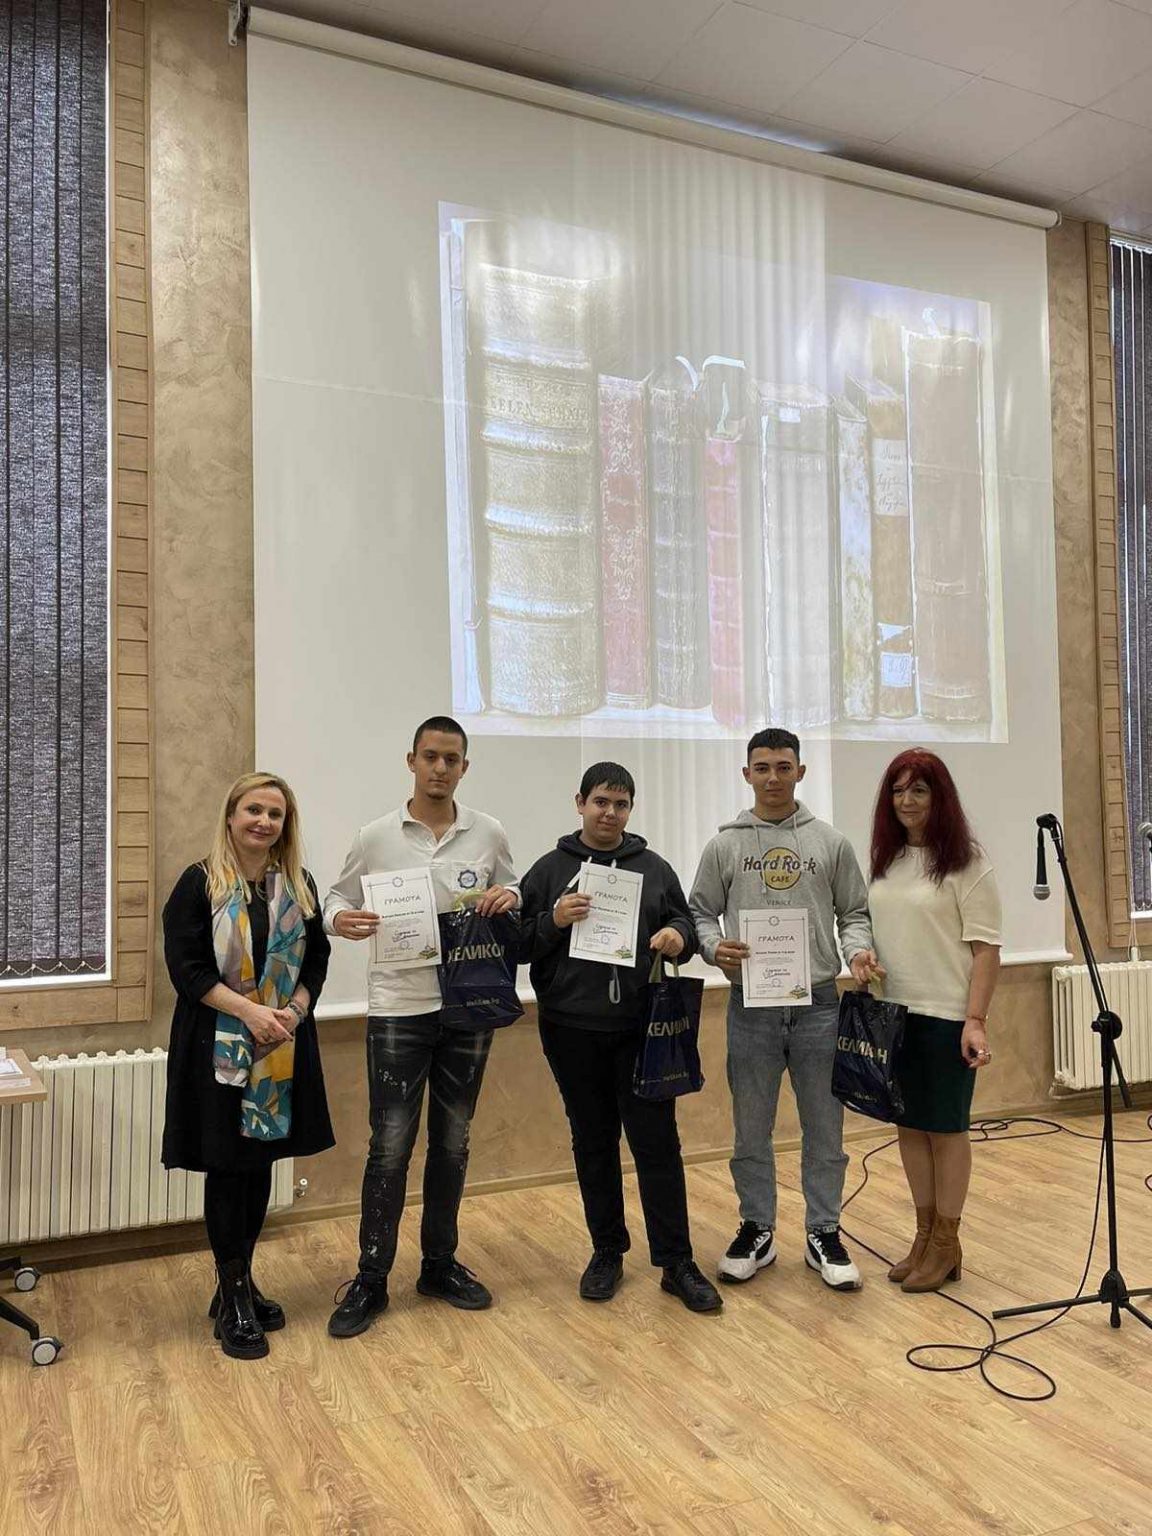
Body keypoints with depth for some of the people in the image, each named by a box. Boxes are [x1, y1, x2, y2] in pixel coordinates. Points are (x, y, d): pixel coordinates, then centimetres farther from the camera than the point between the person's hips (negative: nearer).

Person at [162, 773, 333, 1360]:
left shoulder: (298, 886, 6)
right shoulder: (200, 883, -6)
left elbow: (315, 959, 8)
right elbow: (185, 966, -11)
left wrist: (294, 1011, -10)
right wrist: (249, 1010, -20)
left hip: (283, 1047, 4)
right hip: (217, 1047, -4)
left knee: (261, 1164, 12)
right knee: (226, 1167, 2)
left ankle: (240, 1282, 28)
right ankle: (232, 1297, 15)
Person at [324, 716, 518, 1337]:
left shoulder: (489, 833, 1)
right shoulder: (376, 836, -3)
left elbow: (514, 893, 13)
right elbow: (337, 896, 5)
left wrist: (510, 898, -10)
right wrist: (340, 920, -17)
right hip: (399, 1011, -2)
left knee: (451, 1143, 14)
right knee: (390, 1147, 0)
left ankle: (440, 1263, 30)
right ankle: (371, 1279, 17)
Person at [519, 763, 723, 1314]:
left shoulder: (654, 868, 7)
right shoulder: (550, 869, 4)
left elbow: (686, 924, 11)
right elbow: (519, 945, 2)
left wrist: (678, 936, -12)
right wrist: (554, 921, -16)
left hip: (642, 1029, 0)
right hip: (573, 1031, 0)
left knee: (658, 1143, 1)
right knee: (593, 1143, 12)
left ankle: (676, 1263, 11)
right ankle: (607, 1252, 27)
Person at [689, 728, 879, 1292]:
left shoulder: (830, 842, 5)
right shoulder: (724, 845, 3)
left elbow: (854, 912, 9)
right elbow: (699, 913, 7)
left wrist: (858, 949, -11)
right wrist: (715, 946, -13)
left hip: (818, 1003, 0)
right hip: (750, 1006, 0)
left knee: (824, 1127, 8)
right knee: (751, 1127, 10)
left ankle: (824, 1234, 23)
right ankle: (757, 1230, 25)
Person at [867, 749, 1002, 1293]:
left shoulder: (965, 860, -8)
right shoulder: (885, 861, 9)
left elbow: (986, 946, -11)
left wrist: (975, 1020, -17)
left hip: (945, 1015, -5)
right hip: (892, 1013, 6)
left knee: (946, 1126, 5)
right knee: (909, 1125, 12)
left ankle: (946, 1244, 19)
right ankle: (924, 1234, 26)